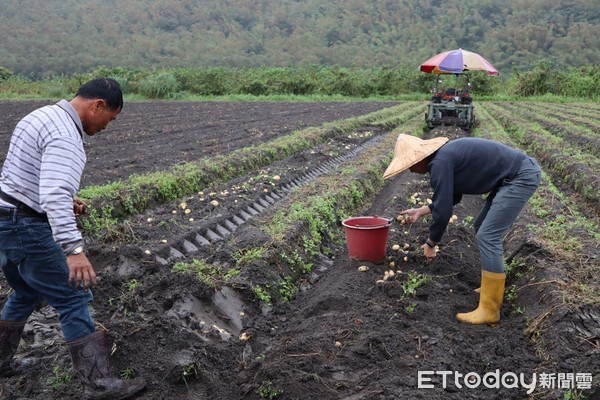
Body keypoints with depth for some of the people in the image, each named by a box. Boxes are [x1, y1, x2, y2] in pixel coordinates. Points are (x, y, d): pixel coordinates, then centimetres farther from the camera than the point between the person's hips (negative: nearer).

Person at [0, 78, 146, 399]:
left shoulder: (41, 116, 13)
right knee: (73, 300, -3)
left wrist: (65, 200, 16)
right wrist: (74, 250, -41)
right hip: (28, 228, -10)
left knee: (26, 294, 27)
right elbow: (54, 196, -35)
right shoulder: (65, 136, -21)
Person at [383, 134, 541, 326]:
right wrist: (420, 211, 24)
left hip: (522, 176, -10)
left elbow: (443, 210, -18)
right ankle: (493, 287, 27)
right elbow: (451, 197, 24)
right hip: (515, 174, 10)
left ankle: (489, 311, -6)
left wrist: (430, 243, -3)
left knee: (487, 236, -12)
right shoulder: (446, 155, 12)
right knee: (482, 228, 18)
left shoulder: (440, 163, -19)